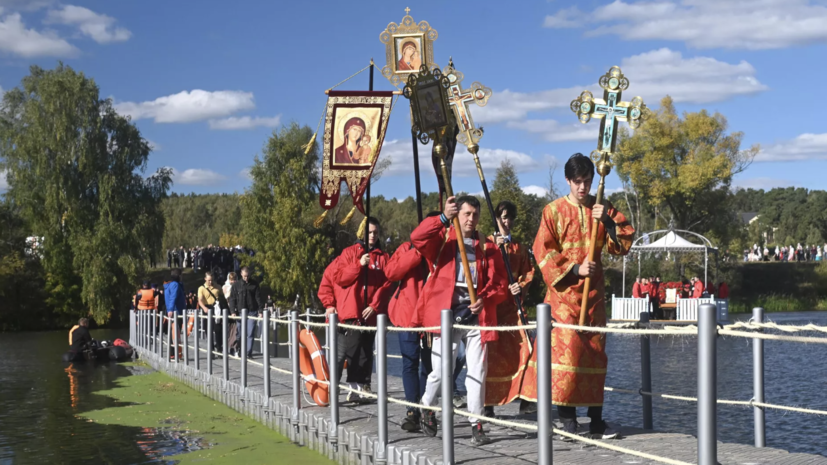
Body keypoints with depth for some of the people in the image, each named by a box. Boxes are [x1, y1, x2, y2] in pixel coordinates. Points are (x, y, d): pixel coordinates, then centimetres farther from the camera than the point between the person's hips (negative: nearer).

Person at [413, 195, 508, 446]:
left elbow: (501, 285, 7)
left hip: (476, 316, 2)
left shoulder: (487, 247, 11)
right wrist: (443, 218, -20)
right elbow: (417, 237, -14)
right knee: (440, 371, 0)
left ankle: (476, 425, 9)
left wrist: (485, 298, -12)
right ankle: (427, 408, 27)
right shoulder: (442, 239, 7)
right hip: (447, 313, -2)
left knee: (477, 372, 0)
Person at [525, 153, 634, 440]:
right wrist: (574, 269, -14)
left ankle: (596, 420, 12)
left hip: (594, 294, 4)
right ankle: (568, 420, -5)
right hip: (564, 293, -3)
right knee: (565, 350, -10)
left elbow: (624, 244, 2)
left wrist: (609, 222, -15)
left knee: (595, 353, 5)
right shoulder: (554, 210, 0)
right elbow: (543, 252, -5)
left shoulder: (602, 209, 9)